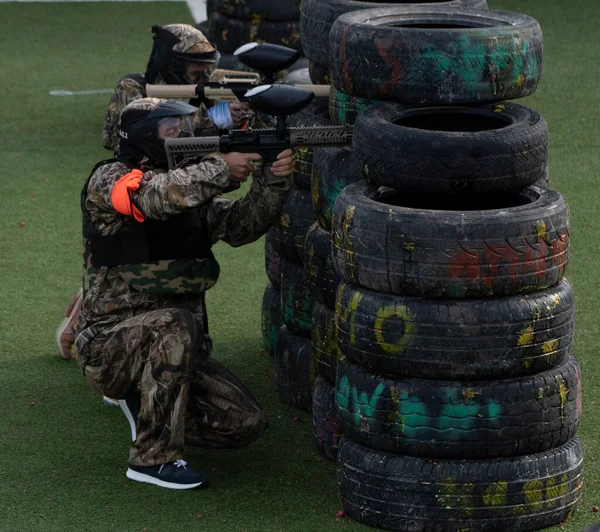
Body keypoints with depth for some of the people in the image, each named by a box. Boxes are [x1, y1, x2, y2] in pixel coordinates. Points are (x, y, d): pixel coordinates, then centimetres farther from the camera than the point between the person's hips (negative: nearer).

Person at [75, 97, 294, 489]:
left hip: (172, 350, 6)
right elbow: (156, 196, -29)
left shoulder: (193, 193, 10)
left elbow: (242, 224, -5)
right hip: (110, 345, -6)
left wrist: (274, 182, -22)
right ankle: (153, 457, -25)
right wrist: (221, 169, -32)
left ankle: (145, 403, 15)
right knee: (175, 324, -37)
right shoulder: (108, 181, -9)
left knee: (246, 424, -9)